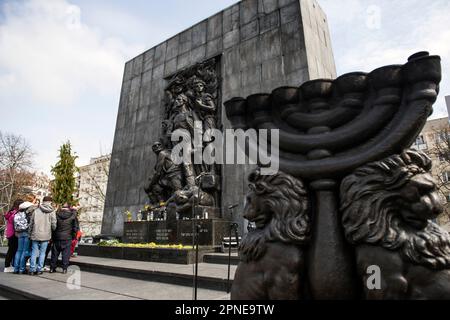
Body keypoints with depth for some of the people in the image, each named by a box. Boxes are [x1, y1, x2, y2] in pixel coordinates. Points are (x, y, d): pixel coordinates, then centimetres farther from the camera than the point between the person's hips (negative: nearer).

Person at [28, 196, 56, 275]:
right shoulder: (51, 212, -4)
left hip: (35, 235, 2)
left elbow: (31, 224, 6)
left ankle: (32, 270, 14)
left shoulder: (36, 211, 3)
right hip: (45, 236, -2)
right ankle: (39, 270, 11)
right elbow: (54, 225, -5)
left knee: (34, 253, 10)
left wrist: (30, 234, 16)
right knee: (42, 253, 8)